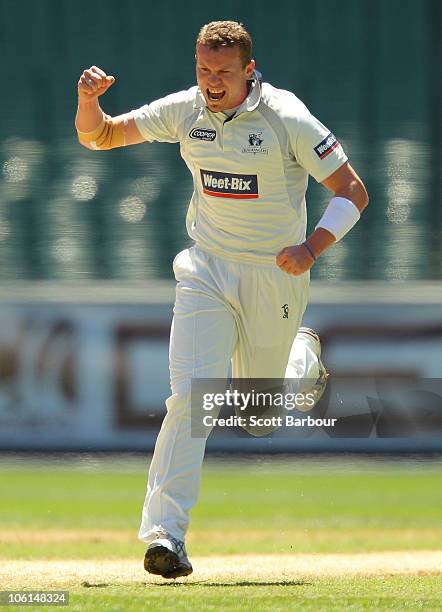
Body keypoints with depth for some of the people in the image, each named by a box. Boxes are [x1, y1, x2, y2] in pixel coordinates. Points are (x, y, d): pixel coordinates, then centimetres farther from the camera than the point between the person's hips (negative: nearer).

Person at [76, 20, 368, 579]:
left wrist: (312, 247, -27)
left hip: (275, 277, -2)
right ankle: (164, 531, -19)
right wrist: (89, 99, -18)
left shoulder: (287, 119, -15)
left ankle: (304, 354, 46)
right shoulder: (184, 112, -4)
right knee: (192, 395, -17)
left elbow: (352, 191, -12)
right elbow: (98, 136, 4)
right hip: (207, 273, 2)